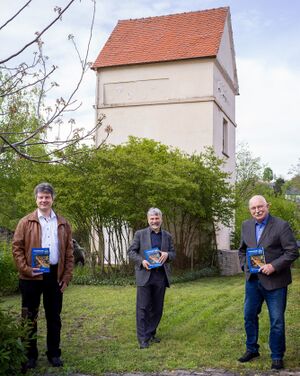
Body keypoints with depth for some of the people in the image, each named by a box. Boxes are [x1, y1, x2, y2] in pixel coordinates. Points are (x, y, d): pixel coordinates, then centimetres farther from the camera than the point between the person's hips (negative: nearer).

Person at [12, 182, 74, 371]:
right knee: (30, 317, 6)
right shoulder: (26, 222, 0)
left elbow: (69, 252, 8)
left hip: (55, 275, 2)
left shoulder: (63, 224, 8)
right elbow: (17, 247, -3)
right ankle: (30, 355, 18)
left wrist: (67, 276, 2)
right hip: (32, 276, -2)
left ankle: (54, 353, 23)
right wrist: (26, 269, -14)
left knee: (54, 316, 11)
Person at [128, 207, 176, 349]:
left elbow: (173, 253, 14)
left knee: (157, 308, 9)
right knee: (143, 308, -2)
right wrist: (142, 261, -14)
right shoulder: (140, 234, 3)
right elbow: (131, 252, 2)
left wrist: (167, 254, -10)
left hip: (161, 276, 3)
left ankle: (151, 333, 24)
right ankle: (143, 338, 4)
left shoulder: (167, 236, 12)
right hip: (145, 275, -3)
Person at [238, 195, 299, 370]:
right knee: (249, 316, 15)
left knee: (277, 321, 5)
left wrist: (274, 266, -21)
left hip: (274, 281, -5)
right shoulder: (246, 226, 6)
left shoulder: (281, 225, -12)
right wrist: (245, 266, 5)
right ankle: (252, 349, 33)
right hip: (253, 280, 5)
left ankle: (277, 357, 20)